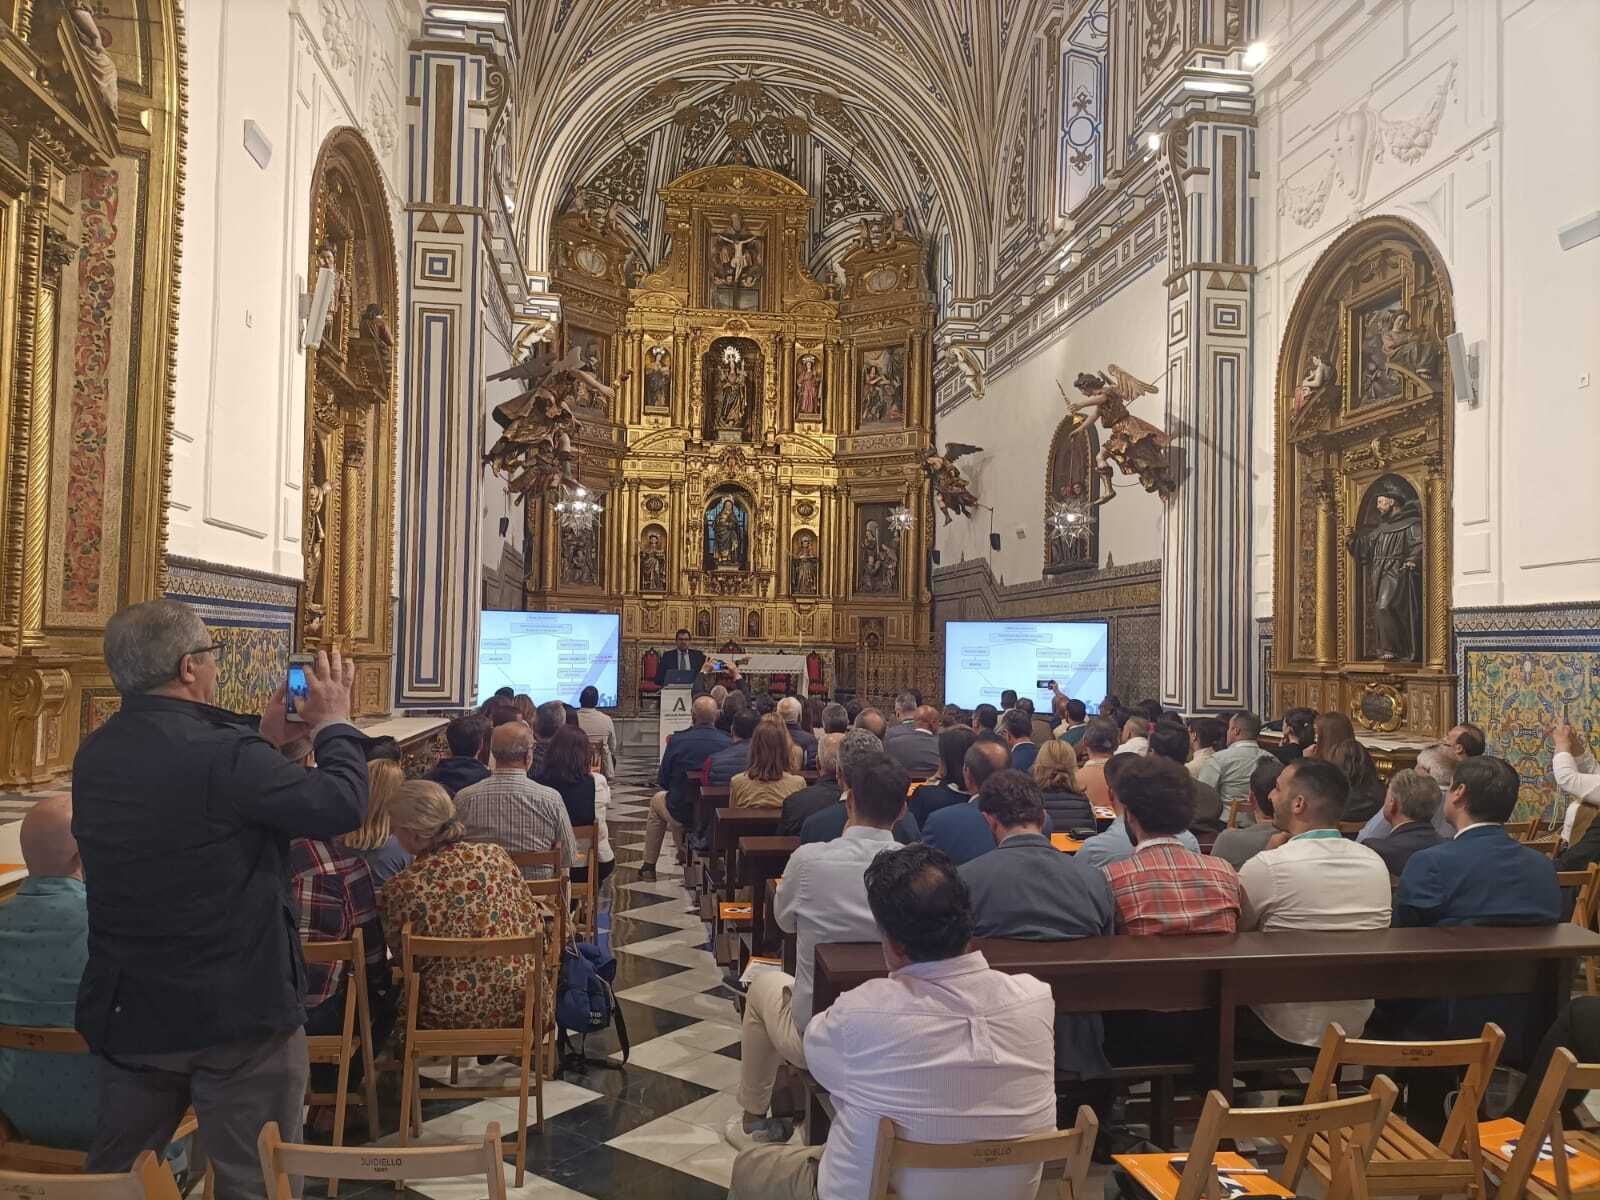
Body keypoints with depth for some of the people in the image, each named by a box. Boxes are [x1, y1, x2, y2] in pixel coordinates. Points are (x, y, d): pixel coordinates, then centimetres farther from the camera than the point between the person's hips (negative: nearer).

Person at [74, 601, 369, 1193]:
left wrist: (266, 744, 8)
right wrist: (335, 724, -5)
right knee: (254, 1182, 10)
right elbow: (340, 806, -20)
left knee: (115, 1174, 23)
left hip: (124, 1011, 7)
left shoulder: (94, 755, 0)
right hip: (238, 1014, -7)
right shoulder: (225, 754, -25)